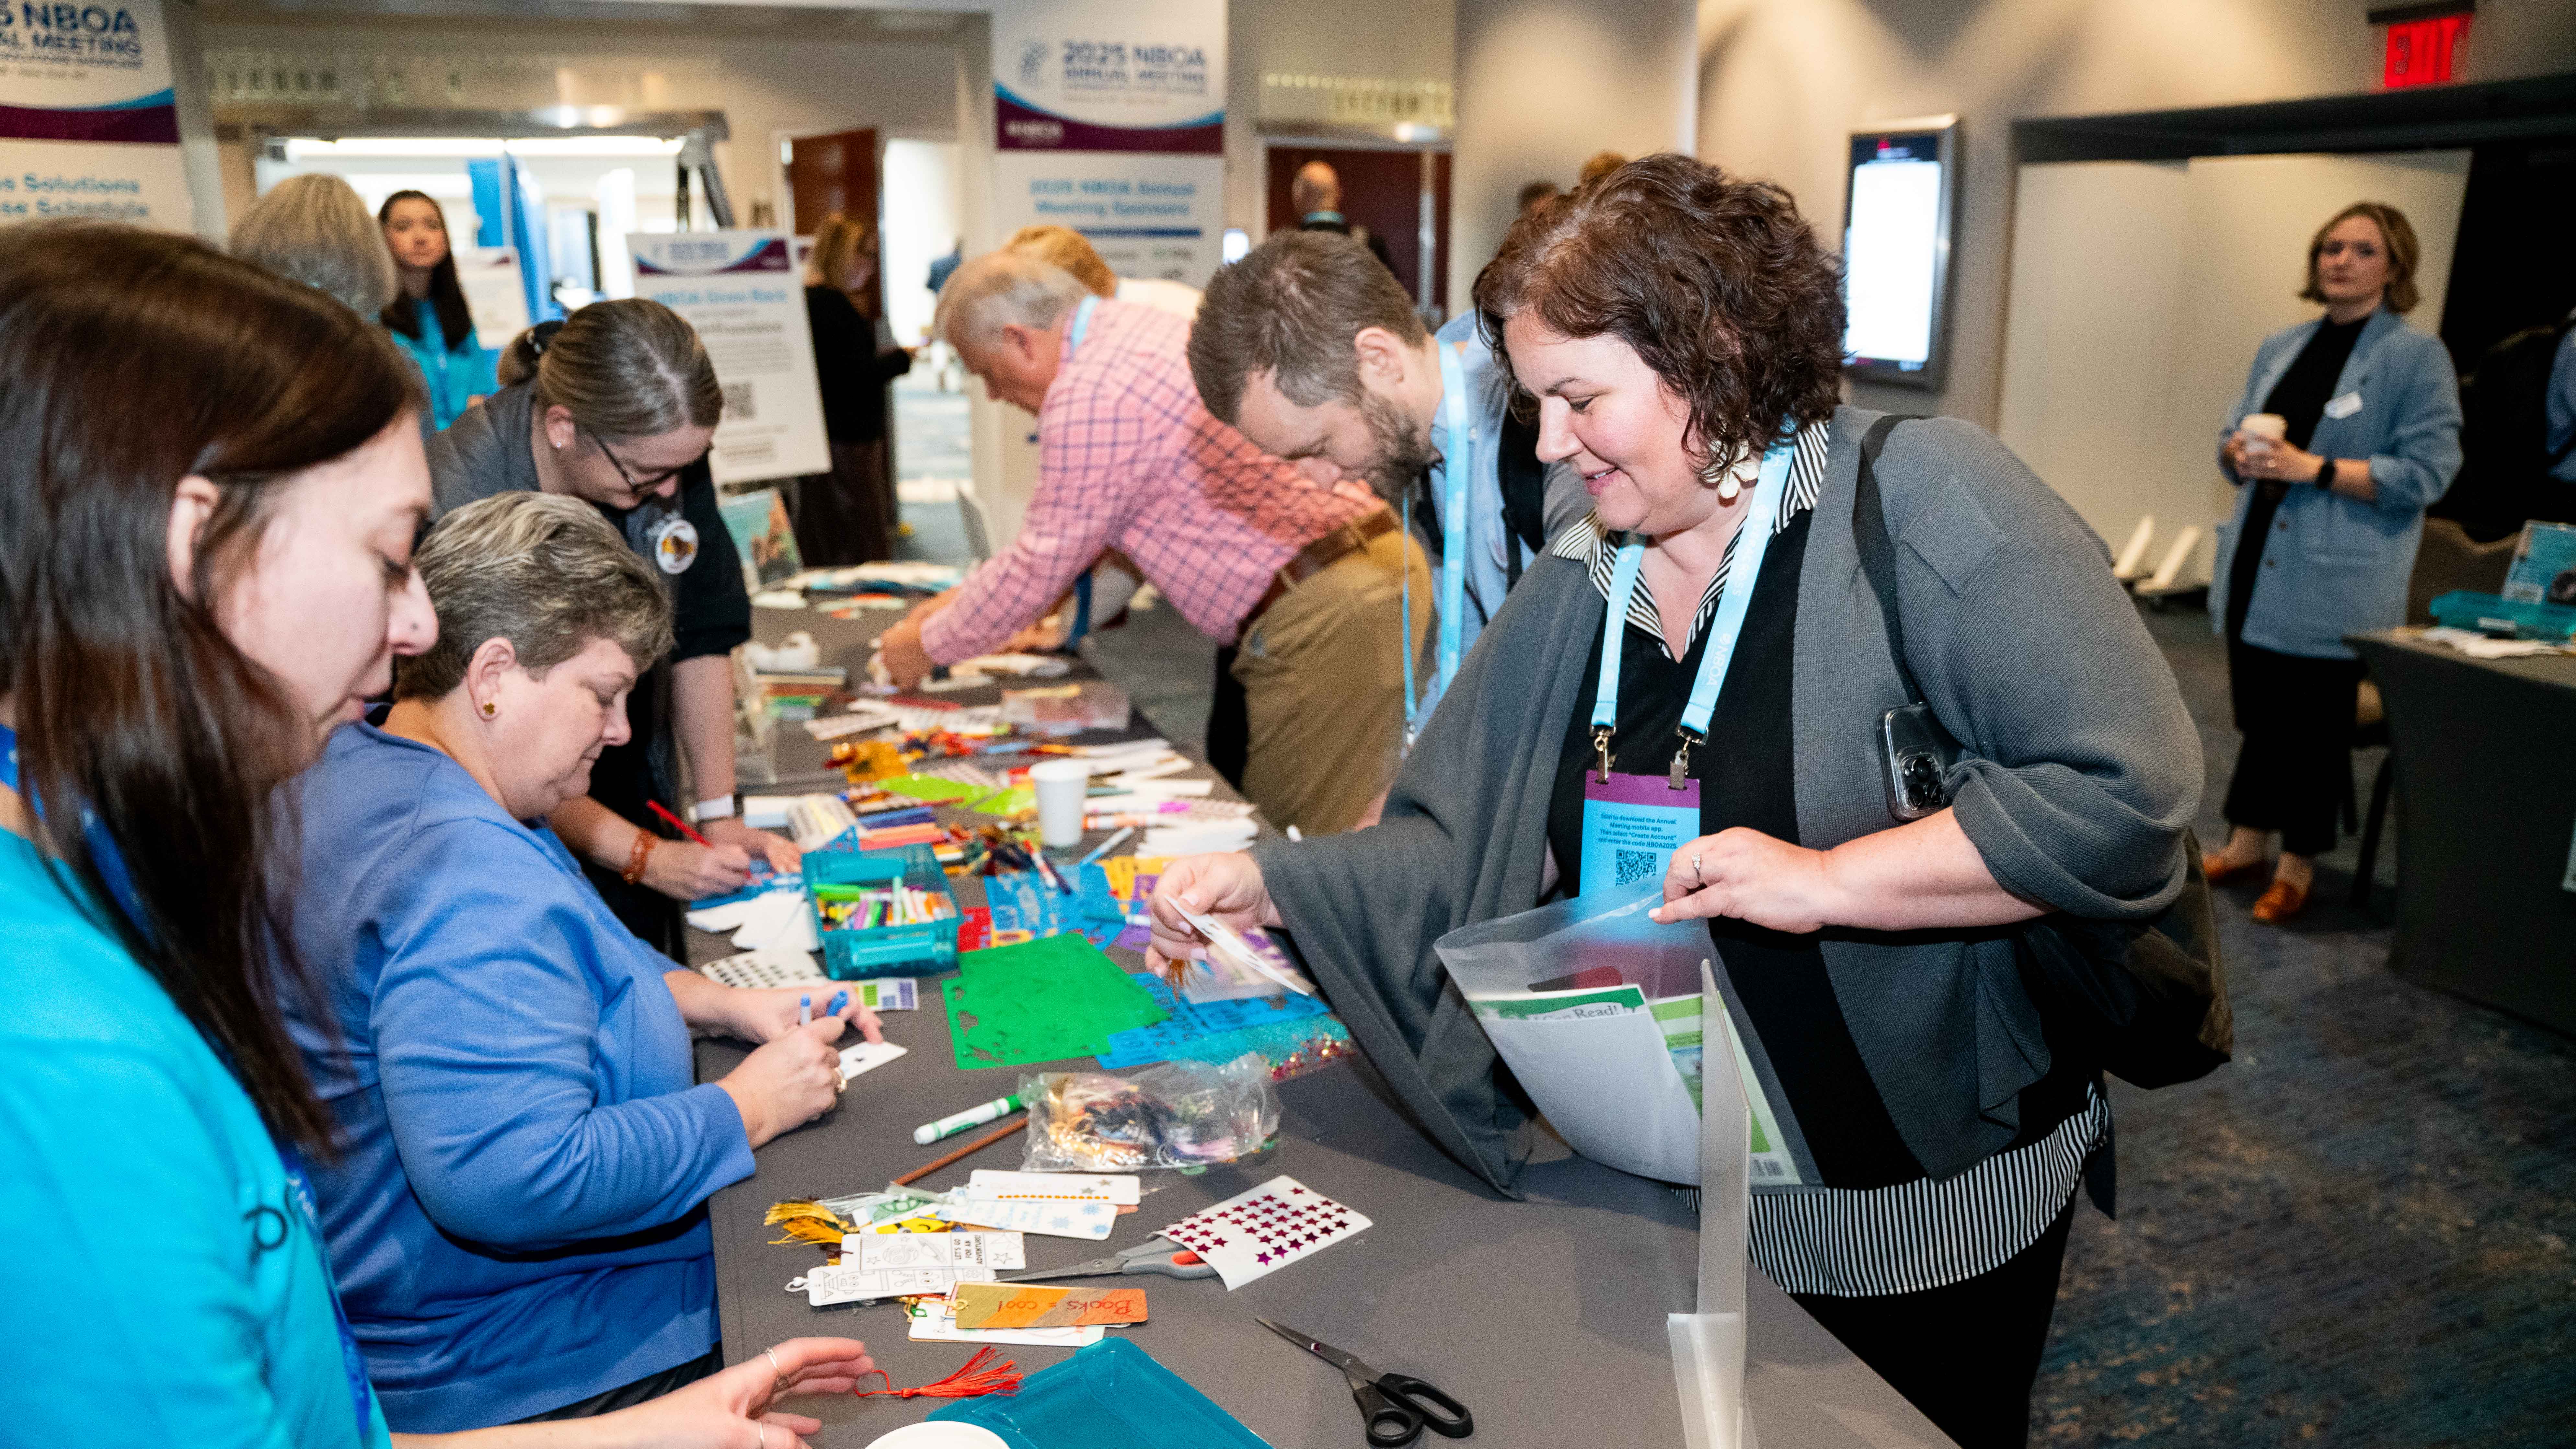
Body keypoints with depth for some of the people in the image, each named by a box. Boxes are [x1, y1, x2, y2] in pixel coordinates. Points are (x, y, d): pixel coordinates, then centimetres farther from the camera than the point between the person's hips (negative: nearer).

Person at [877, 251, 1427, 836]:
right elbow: (1066, 526, 27)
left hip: (1327, 617, -10)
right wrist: (958, 600, 28)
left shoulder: (1090, 395, -14)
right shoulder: (1139, 330, 18)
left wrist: (929, 645, 9)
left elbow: (1043, 561, -7)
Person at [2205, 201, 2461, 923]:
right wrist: (2238, 452, -5)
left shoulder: (2417, 356, -6)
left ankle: (2299, 862, 16)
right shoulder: (2281, 348, 13)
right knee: (2256, 709, 13)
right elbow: (2233, 437, 20)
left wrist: (2314, 468, -21)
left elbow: (2426, 471, -12)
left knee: (2315, 721, 3)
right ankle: (2247, 840, 27)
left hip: (2336, 579, -5)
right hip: (2258, 565, 6)